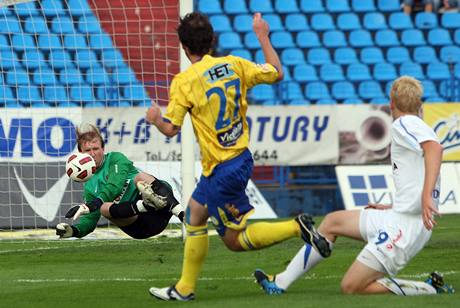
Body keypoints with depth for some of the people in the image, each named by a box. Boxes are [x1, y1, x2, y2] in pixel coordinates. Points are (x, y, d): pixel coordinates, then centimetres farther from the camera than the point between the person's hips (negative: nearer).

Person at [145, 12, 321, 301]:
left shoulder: (184, 82, -18)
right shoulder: (234, 65, -2)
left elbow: (170, 129, -14)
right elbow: (277, 73, 10)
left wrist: (155, 118, 8)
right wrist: (262, 36, 21)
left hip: (222, 169, -8)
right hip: (242, 157, 8)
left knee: (235, 240, 4)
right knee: (195, 212, 21)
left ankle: (297, 227, -12)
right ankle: (185, 288, 29)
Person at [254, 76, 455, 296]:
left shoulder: (405, 124, -9)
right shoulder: (421, 129, 18)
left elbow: (434, 147, -29)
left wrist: (426, 195, -39)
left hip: (405, 226, -10)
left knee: (351, 287, -9)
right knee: (332, 222, 21)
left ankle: (431, 289, -7)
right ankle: (280, 283, 25)